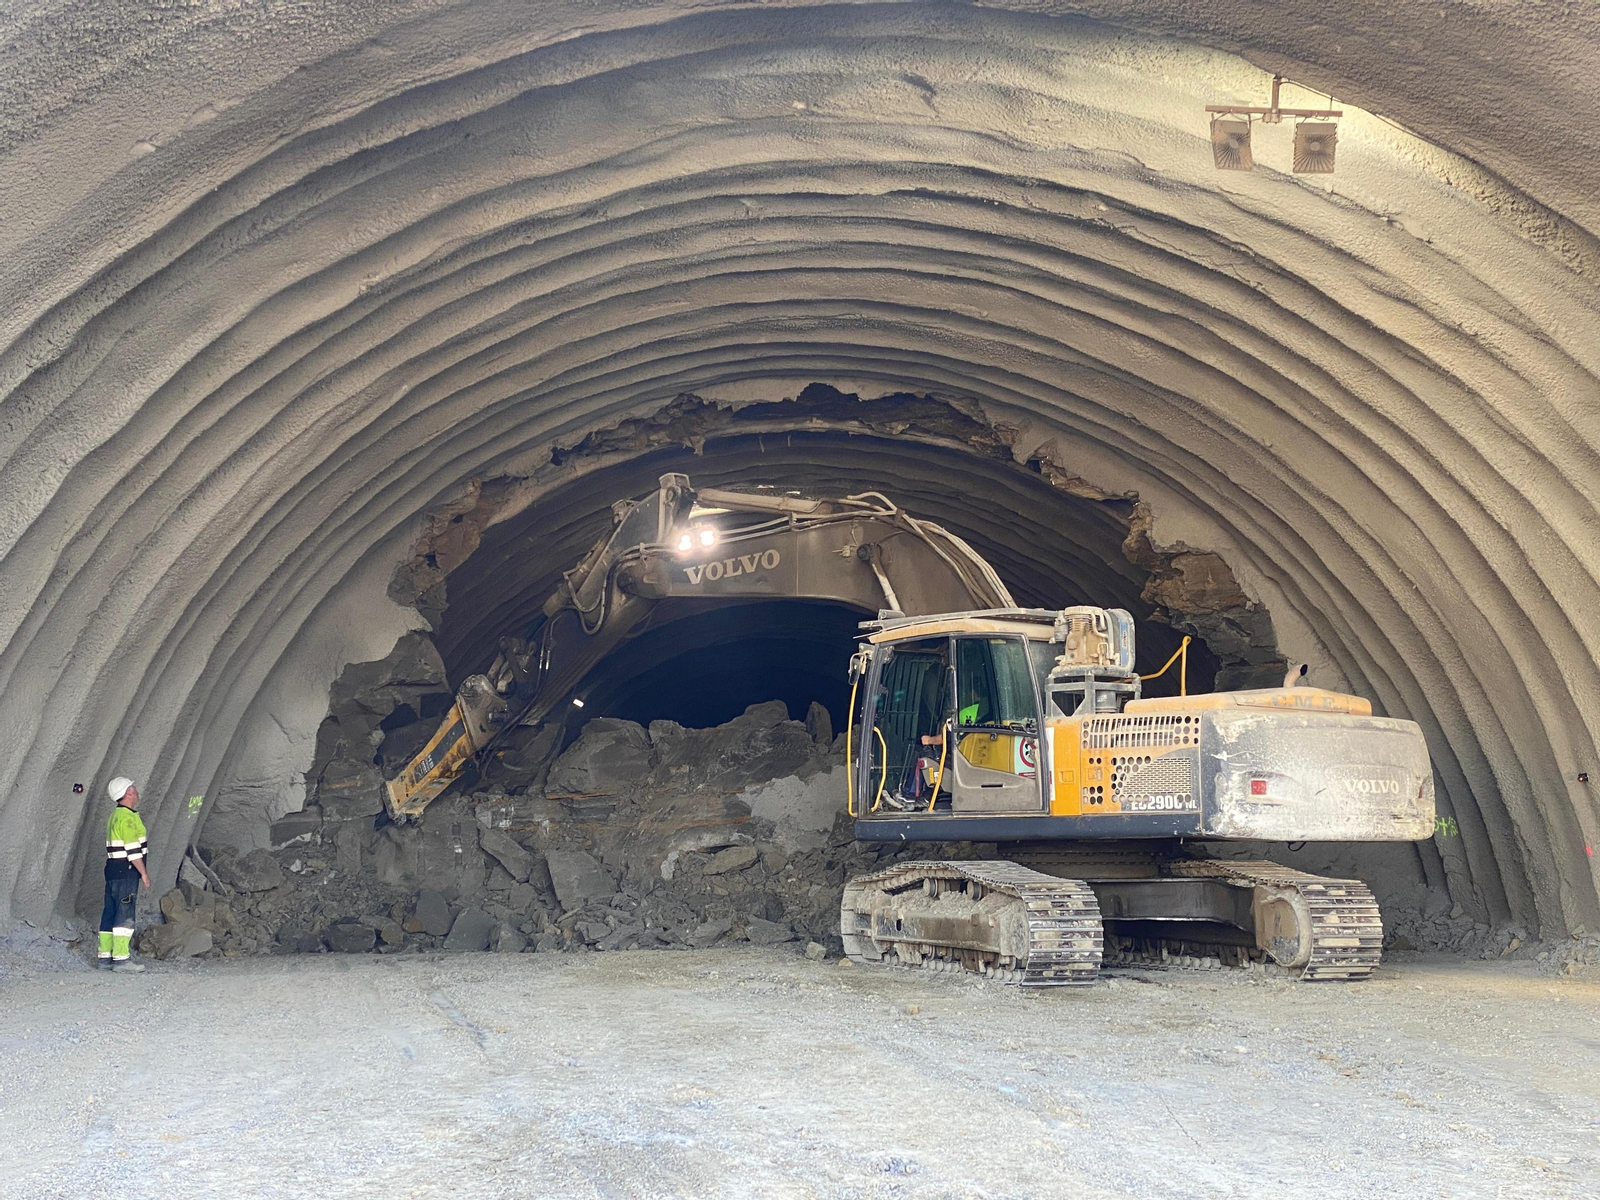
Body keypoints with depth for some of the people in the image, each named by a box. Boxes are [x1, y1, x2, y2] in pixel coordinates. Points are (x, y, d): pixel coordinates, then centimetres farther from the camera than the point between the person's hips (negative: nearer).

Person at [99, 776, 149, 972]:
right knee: (125, 914, -10)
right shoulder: (128, 817, -14)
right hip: (126, 871, -10)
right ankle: (121, 958, -12)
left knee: (110, 913, 11)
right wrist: (144, 873, -14)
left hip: (113, 869, 10)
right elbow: (133, 850, -19)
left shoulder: (115, 816, 18)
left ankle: (105, 956, 15)